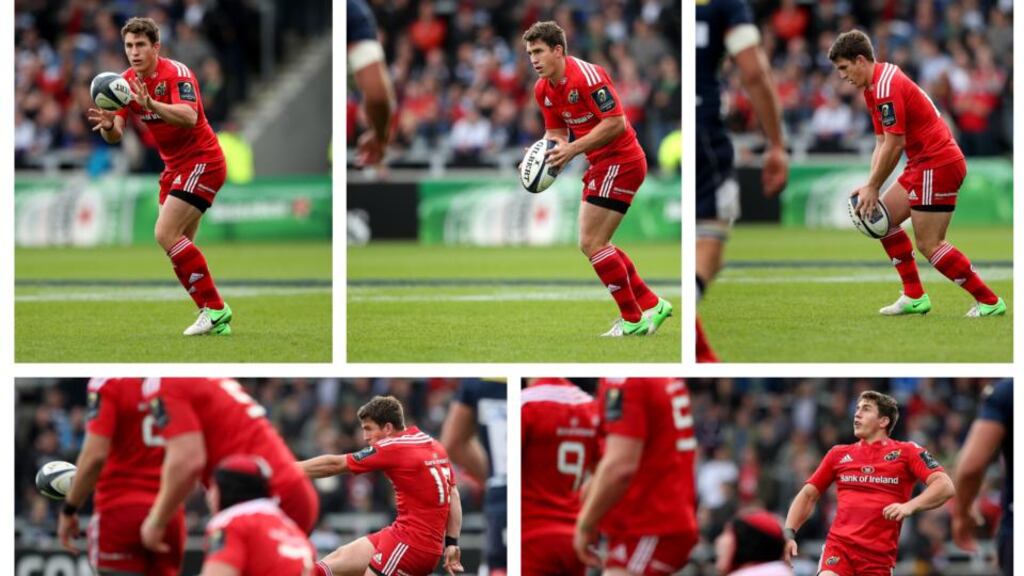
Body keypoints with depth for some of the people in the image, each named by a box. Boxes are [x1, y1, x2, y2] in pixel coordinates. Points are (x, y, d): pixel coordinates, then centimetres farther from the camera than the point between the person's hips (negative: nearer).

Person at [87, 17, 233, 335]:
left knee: (166, 234, -19)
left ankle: (215, 308, -14)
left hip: (202, 162, -9)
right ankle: (216, 319, 10)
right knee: (178, 244, 5)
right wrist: (107, 125, -26)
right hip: (174, 166, 9)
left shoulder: (176, 73, -19)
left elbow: (189, 116, -35)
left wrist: (151, 104, -49)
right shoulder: (127, 82, 3)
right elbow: (115, 135, -2)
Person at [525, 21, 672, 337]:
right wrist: (548, 151, -8)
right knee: (597, 244, 14)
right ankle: (651, 305, 23)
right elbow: (556, 133, 14)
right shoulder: (543, 89, 7)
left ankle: (633, 319, -2)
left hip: (620, 162, -10)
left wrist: (573, 149, -26)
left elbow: (616, 122, -25)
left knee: (591, 243, -11)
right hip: (601, 164, 10)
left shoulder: (586, 75, -21)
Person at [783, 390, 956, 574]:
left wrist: (909, 507, -22)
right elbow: (808, 495, 21)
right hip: (839, 545, 1)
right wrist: (789, 534, 6)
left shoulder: (906, 452, 5)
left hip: (880, 555, -1)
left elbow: (945, 486, -5)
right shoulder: (839, 454, 15)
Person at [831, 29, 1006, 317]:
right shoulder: (873, 88, 14)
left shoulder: (887, 86, -18)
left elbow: (894, 145, -20)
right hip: (923, 163, 11)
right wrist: (870, 186, 3)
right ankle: (914, 297, 14)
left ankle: (989, 301, -2)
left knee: (929, 244, -9)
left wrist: (873, 187, -13)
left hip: (939, 164, -11)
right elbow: (882, 143, 14)